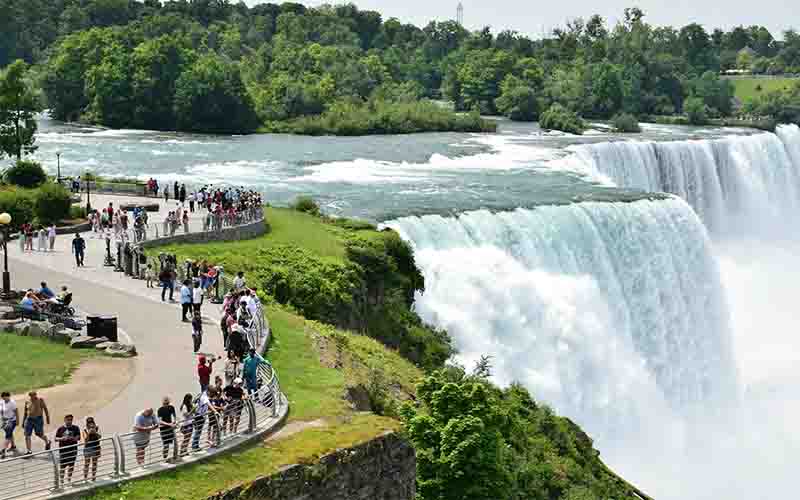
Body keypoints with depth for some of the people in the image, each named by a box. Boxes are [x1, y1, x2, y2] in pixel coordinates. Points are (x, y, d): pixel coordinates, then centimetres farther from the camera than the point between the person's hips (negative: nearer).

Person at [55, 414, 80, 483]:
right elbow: (56, 439, 2)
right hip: (63, 450, -1)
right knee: (62, 466, -1)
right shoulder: (60, 429, 2)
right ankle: (61, 481, 10)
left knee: (71, 466, 8)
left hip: (72, 450, 1)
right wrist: (62, 438, -17)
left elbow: (78, 438, -4)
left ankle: (69, 480, 23)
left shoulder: (75, 428, 3)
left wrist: (72, 438, -23)